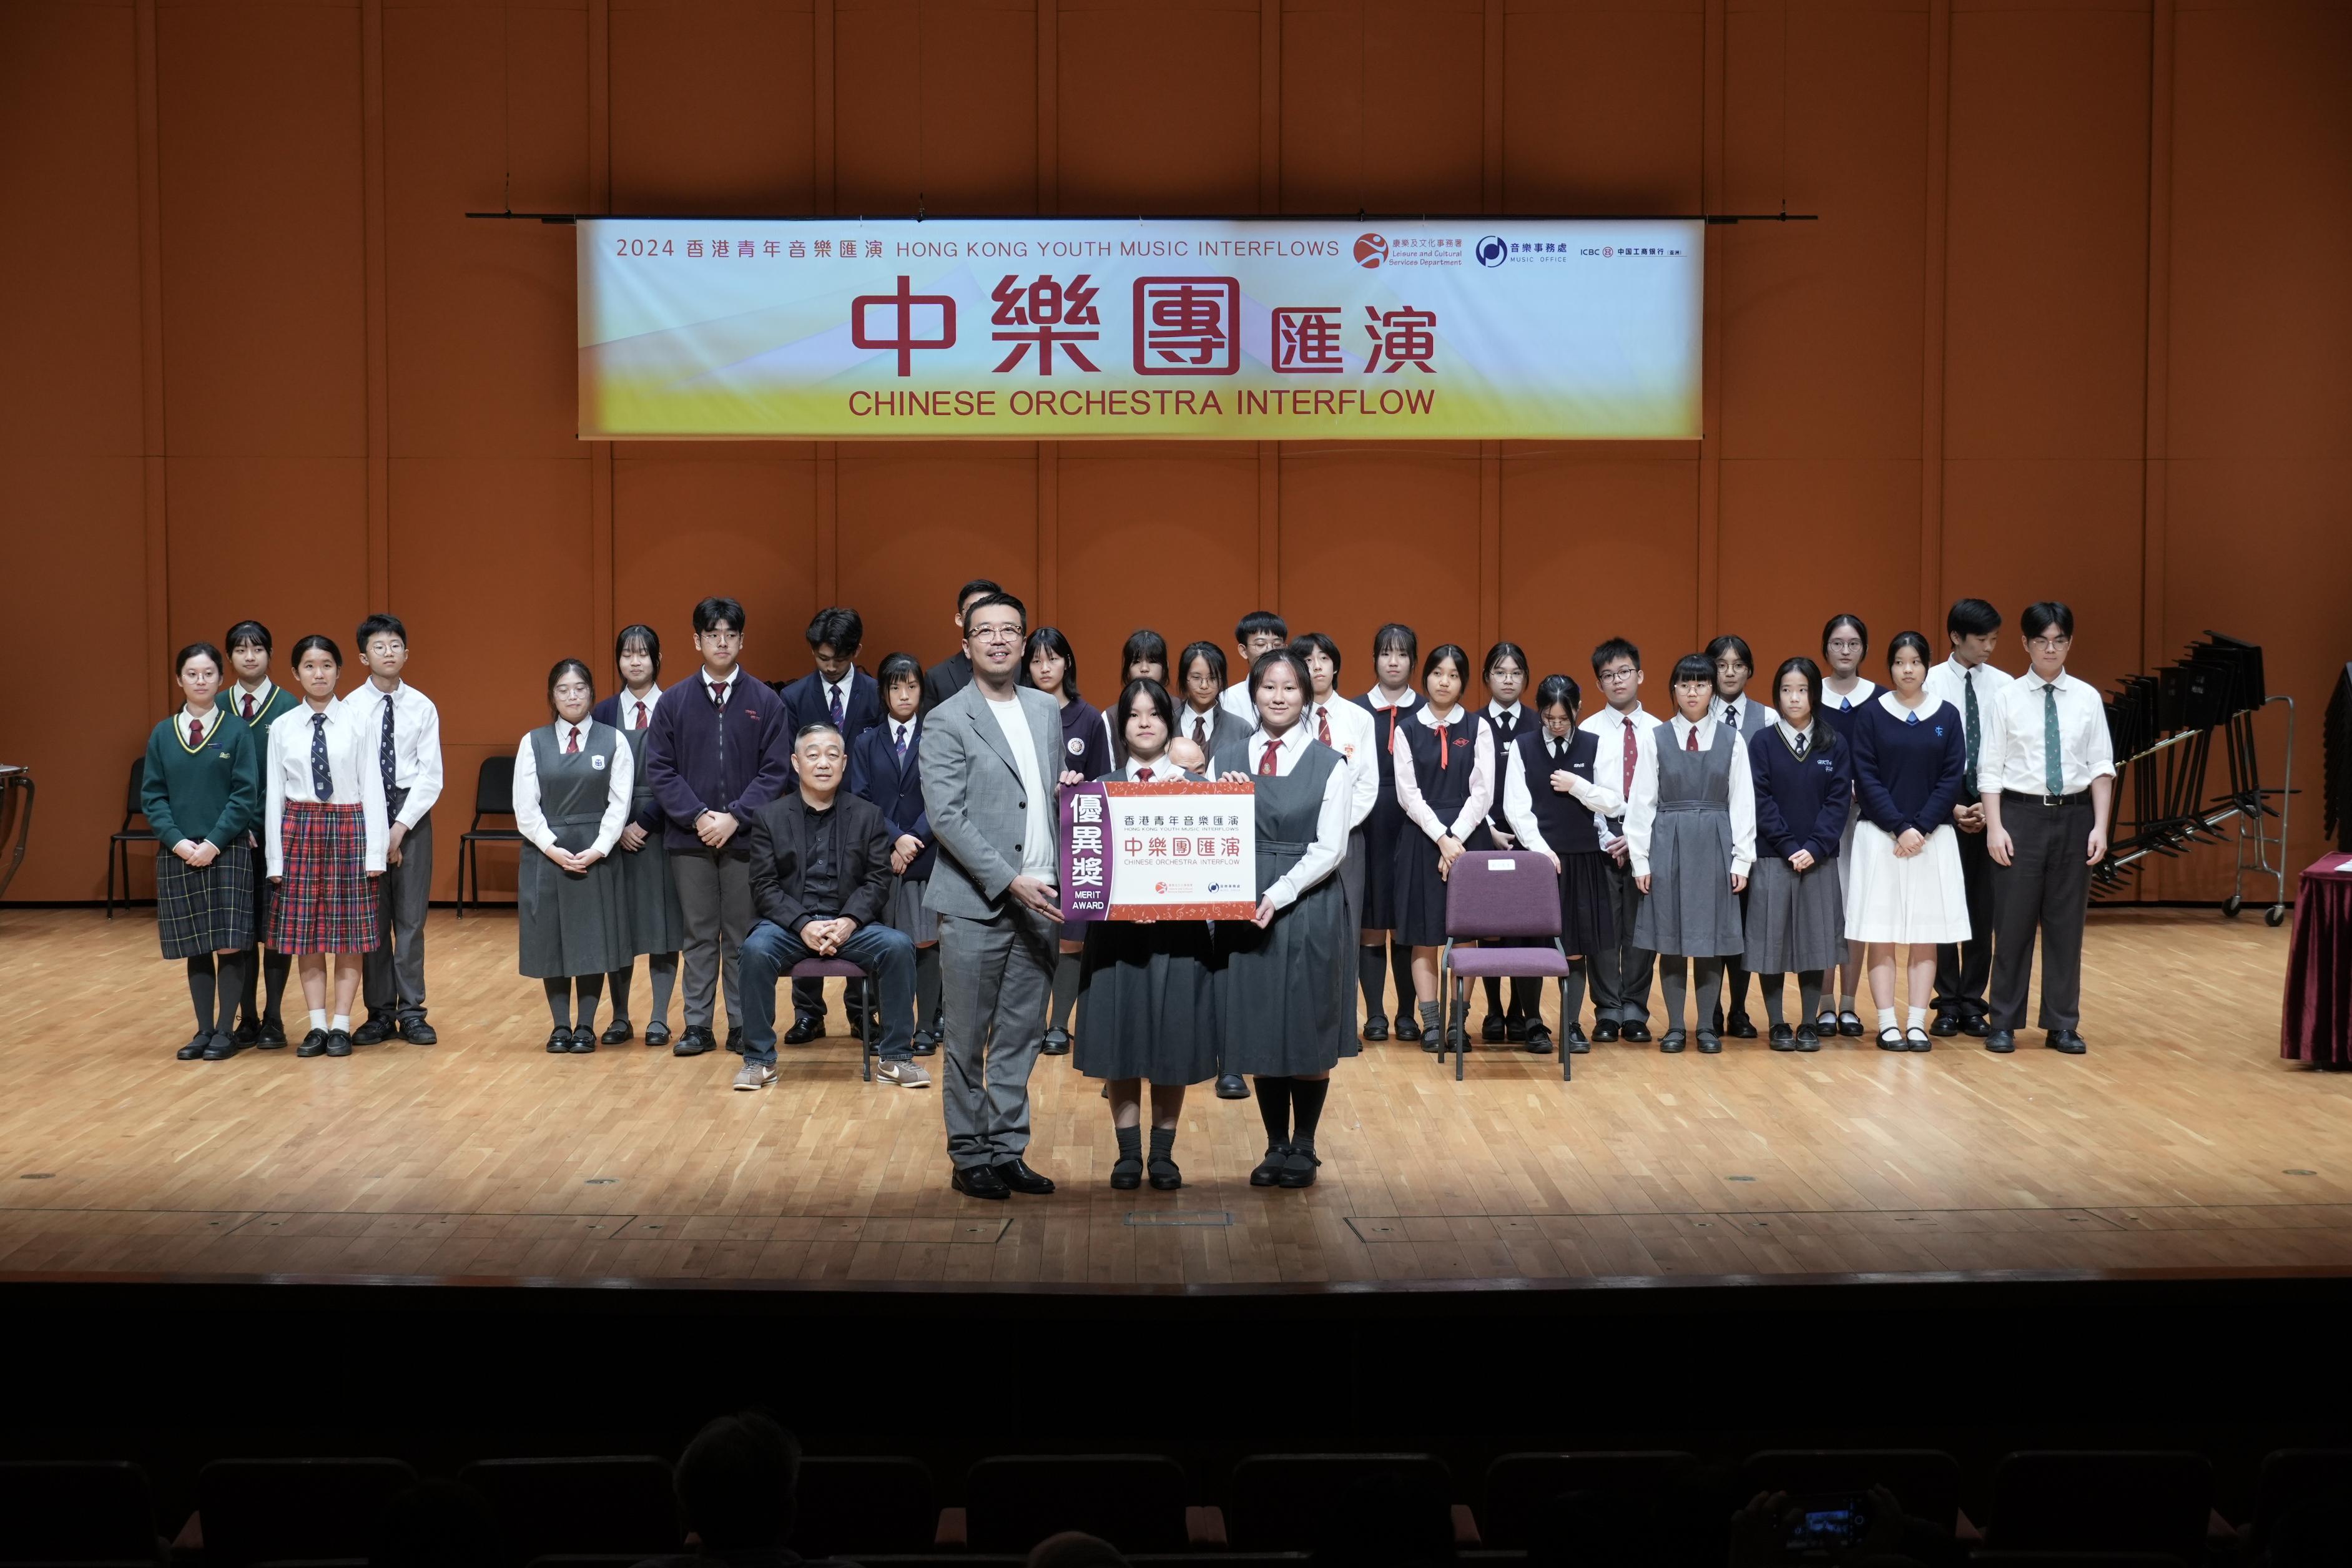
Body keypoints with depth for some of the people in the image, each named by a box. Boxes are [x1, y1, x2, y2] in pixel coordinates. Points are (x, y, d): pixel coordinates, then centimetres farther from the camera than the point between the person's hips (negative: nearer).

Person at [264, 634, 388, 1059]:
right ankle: (317, 1026, 13)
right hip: (299, 829, 2)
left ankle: (341, 1026, 10)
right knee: (304, 930, 5)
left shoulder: (359, 724, -3)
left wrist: (375, 851, -7)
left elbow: (372, 787, -3)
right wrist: (275, 856, 0)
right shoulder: (282, 728, 3)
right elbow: (273, 793, 4)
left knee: (350, 929, 2)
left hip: (349, 828, -2)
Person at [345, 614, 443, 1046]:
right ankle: (380, 1013, 10)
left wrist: (401, 826, -12)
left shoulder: (423, 707, 1)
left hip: (411, 812, 0)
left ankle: (411, 1013, 6)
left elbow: (431, 775, -3)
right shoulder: (349, 708, -2)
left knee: (411, 916, 1)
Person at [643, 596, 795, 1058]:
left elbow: (776, 770, -4)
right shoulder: (674, 704, 4)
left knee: (743, 936, 4)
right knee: (699, 935, 7)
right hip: (689, 838, 1)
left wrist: (735, 817, -13)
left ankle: (742, 1025, 12)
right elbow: (660, 769, 1)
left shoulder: (765, 703, 1)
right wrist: (698, 816, -11)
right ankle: (697, 1025, 12)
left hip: (745, 837, -1)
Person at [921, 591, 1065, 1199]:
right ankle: (970, 1157, 11)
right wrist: (1010, 882, -19)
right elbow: (948, 817, -14)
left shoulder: (1046, 711, 13)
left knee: (1021, 1038, 9)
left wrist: (1063, 881, 8)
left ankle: (1008, 1150, 17)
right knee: (968, 1041, 2)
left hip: (1037, 903, 5)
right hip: (975, 905, -5)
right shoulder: (947, 722, -6)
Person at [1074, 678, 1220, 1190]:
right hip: (1117, 929, 0)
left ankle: (1163, 1154, 14)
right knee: (1122, 1041, 2)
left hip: (1178, 930, 0)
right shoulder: (1101, 789, 5)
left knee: (1172, 1047, 4)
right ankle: (1129, 1153, 12)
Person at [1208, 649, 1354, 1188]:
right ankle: (1276, 1146, 16)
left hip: (1308, 907, -2)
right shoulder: (1225, 758, 8)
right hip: (1243, 907, 2)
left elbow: (1330, 849, -6)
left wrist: (1279, 894, -16)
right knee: (1260, 1031, 5)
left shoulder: (1328, 765, 0)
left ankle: (1303, 1148, 15)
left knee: (1308, 1033, 2)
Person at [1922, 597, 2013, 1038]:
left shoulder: (2003, 685, 1)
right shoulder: (1931, 684, -4)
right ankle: (1947, 1003, 13)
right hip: (1942, 802, -1)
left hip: (1991, 804, 2)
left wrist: (1990, 806, -9)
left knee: (1984, 906, 5)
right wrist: (1952, 807, -9)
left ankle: (1973, 1003, 14)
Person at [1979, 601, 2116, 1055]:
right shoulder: (2008, 698, 0)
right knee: (2014, 921, 3)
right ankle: (2004, 1025, 12)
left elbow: (2101, 767, 3)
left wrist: (2100, 827, -5)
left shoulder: (2087, 698, 4)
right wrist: (1994, 827, -10)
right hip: (2022, 813, -2)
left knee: (2066, 923, 7)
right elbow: (1991, 768, -2)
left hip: (2074, 815, 2)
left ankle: (2062, 1026, 15)